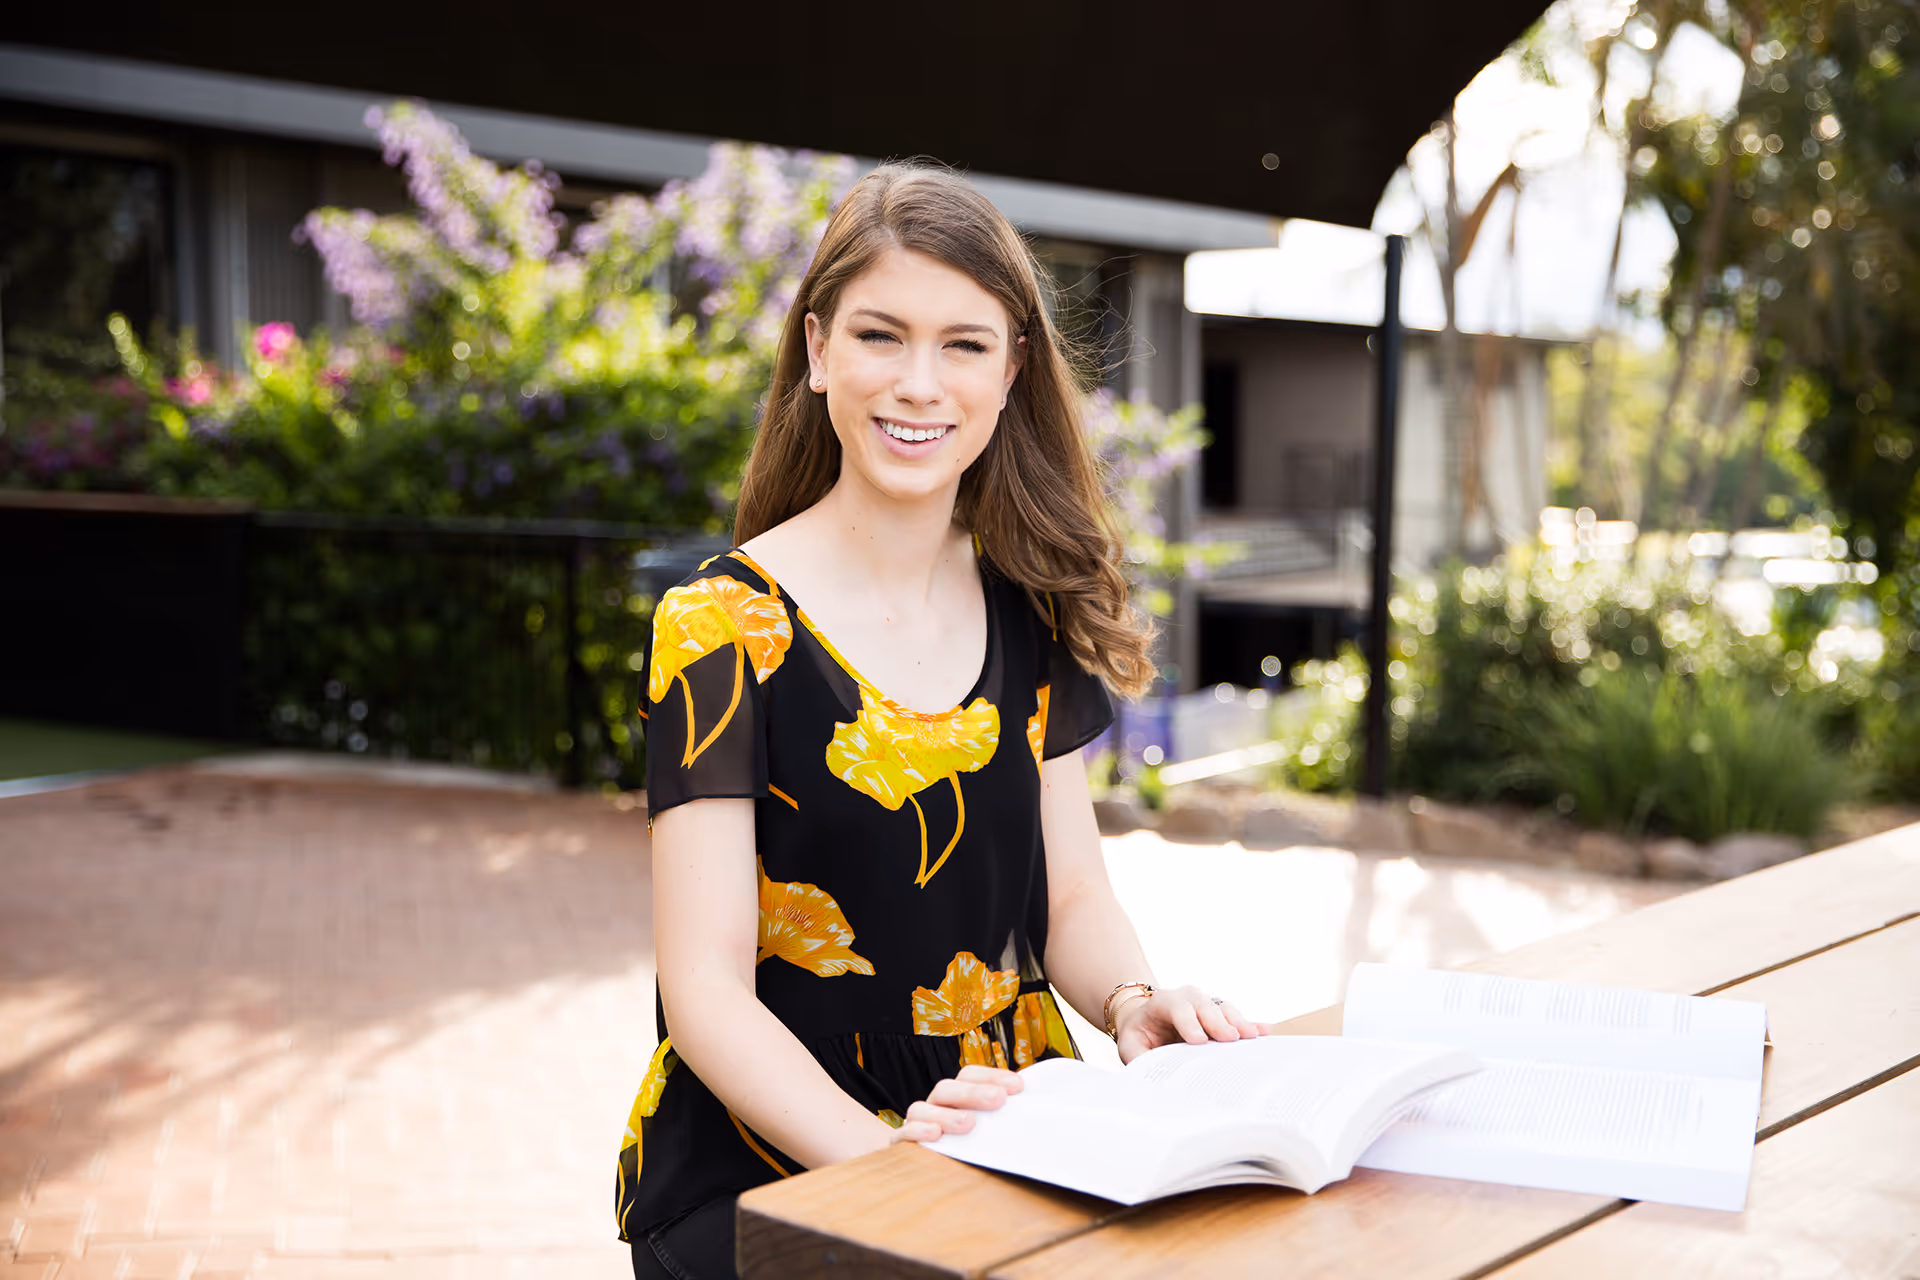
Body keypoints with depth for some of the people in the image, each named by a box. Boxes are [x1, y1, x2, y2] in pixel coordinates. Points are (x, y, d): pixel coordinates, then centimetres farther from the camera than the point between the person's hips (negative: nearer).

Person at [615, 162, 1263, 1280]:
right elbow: (709, 991, -13)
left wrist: (1135, 1002, -12)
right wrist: (882, 1153, -29)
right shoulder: (725, 628, -8)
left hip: (1009, 1150, 5)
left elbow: (1072, 897, 10)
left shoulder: (1031, 613, 7)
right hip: (769, 1171, -4)